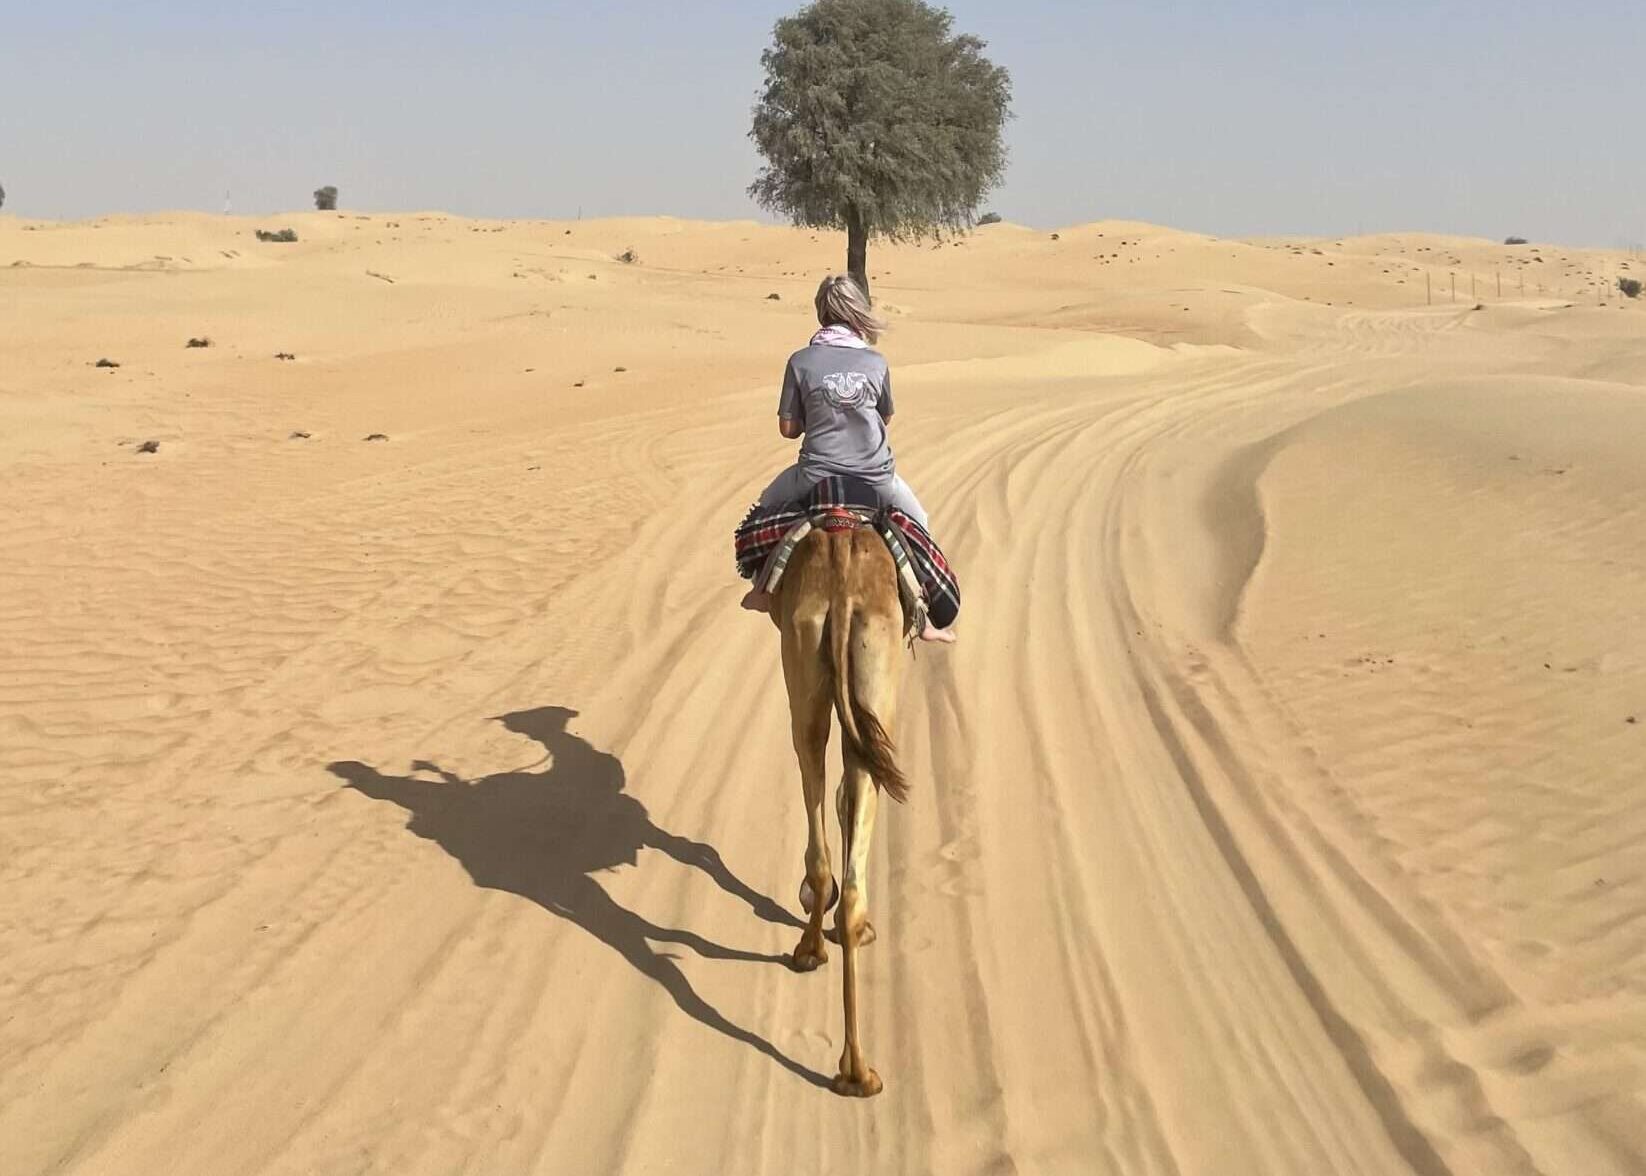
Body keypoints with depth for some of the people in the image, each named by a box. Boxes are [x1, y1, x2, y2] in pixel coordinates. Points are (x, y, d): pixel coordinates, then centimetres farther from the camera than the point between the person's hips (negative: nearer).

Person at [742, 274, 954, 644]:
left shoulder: (801, 361, -6)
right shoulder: (876, 362, -2)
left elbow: (788, 428, -2)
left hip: (817, 477, -1)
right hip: (876, 477, 1)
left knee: (768, 504, 29)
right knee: (917, 523, 26)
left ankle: (766, 589, 30)